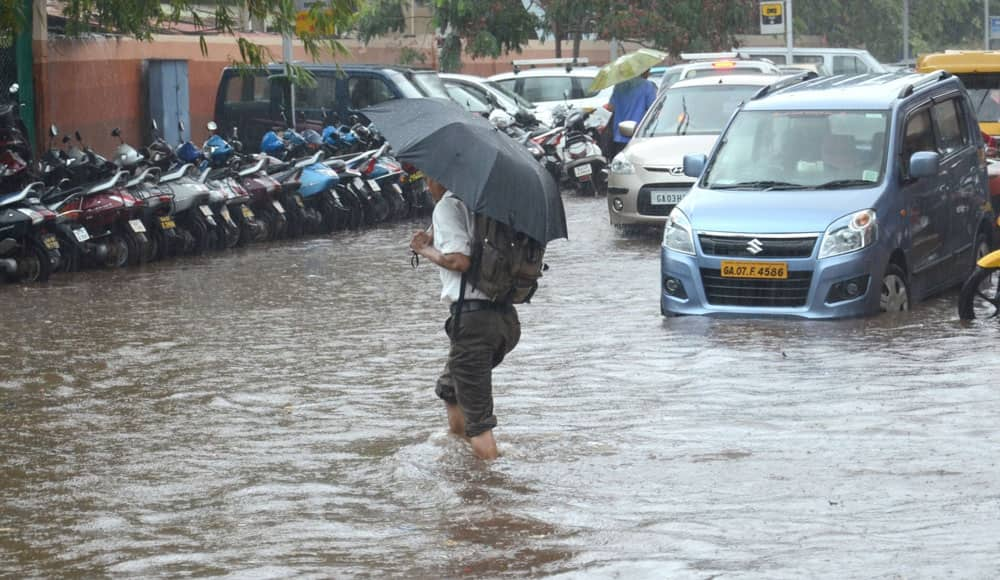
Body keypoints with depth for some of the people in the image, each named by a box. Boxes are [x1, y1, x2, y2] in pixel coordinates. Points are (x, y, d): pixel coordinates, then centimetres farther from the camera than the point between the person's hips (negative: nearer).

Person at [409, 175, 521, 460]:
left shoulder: (448, 205, -5)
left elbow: (459, 260, -16)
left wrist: (426, 250, 1)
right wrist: (435, 240, 19)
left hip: (472, 316, -8)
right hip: (506, 316, 8)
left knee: (477, 421, -3)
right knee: (449, 389, 30)